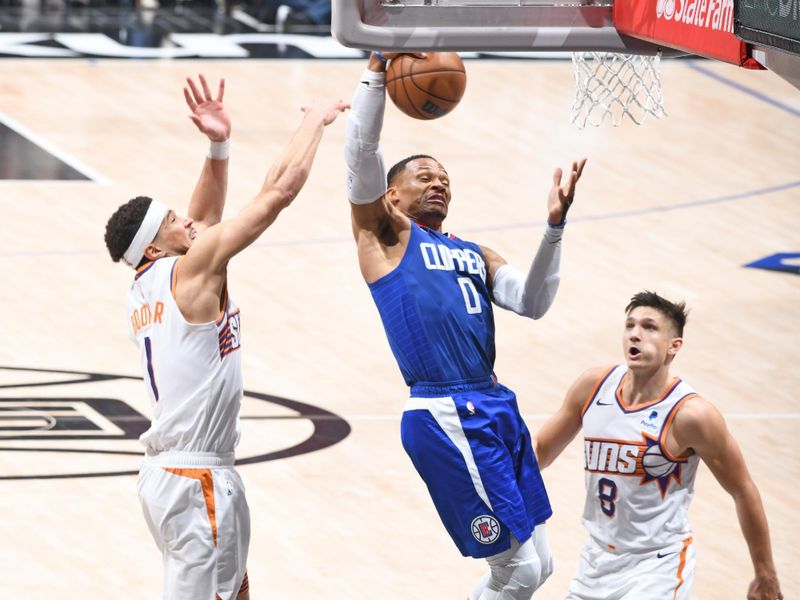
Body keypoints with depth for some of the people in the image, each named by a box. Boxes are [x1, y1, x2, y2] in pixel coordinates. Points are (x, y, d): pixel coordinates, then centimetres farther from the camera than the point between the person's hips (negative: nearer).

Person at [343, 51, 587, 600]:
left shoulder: (475, 255, 23)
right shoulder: (386, 236, 6)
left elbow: (531, 303, 7)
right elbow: (362, 150, -7)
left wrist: (555, 226, -3)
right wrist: (379, 67, -14)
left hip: (498, 409, 8)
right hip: (446, 419, -8)